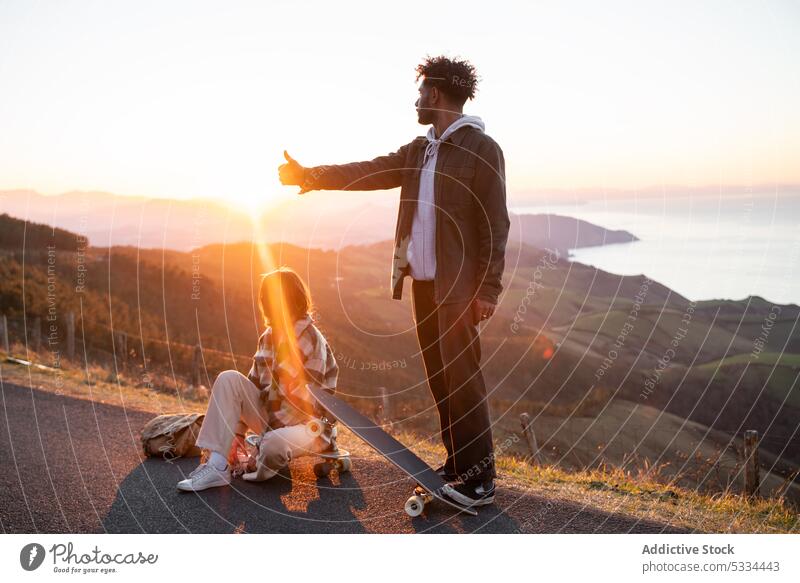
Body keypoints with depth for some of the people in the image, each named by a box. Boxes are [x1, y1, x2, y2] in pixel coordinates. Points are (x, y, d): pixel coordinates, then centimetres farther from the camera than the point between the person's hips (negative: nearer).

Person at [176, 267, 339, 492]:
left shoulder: (312, 342, -19)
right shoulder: (269, 338, 4)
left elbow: (306, 402, -21)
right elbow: (254, 385, 6)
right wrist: (238, 432, -1)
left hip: (309, 423, -7)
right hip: (271, 416, 7)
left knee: (274, 443, -39)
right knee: (228, 379, -12)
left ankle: (266, 463, 2)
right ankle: (217, 467, -19)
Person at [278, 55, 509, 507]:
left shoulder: (481, 149, -6)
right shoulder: (418, 152, 17)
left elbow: (496, 224, -10)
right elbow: (367, 173, 18)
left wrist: (488, 289, -15)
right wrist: (309, 175, 12)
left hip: (458, 286, -7)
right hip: (422, 282, 8)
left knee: (462, 377, -6)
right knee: (439, 377, 11)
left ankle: (480, 480, 1)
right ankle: (457, 465, 21)